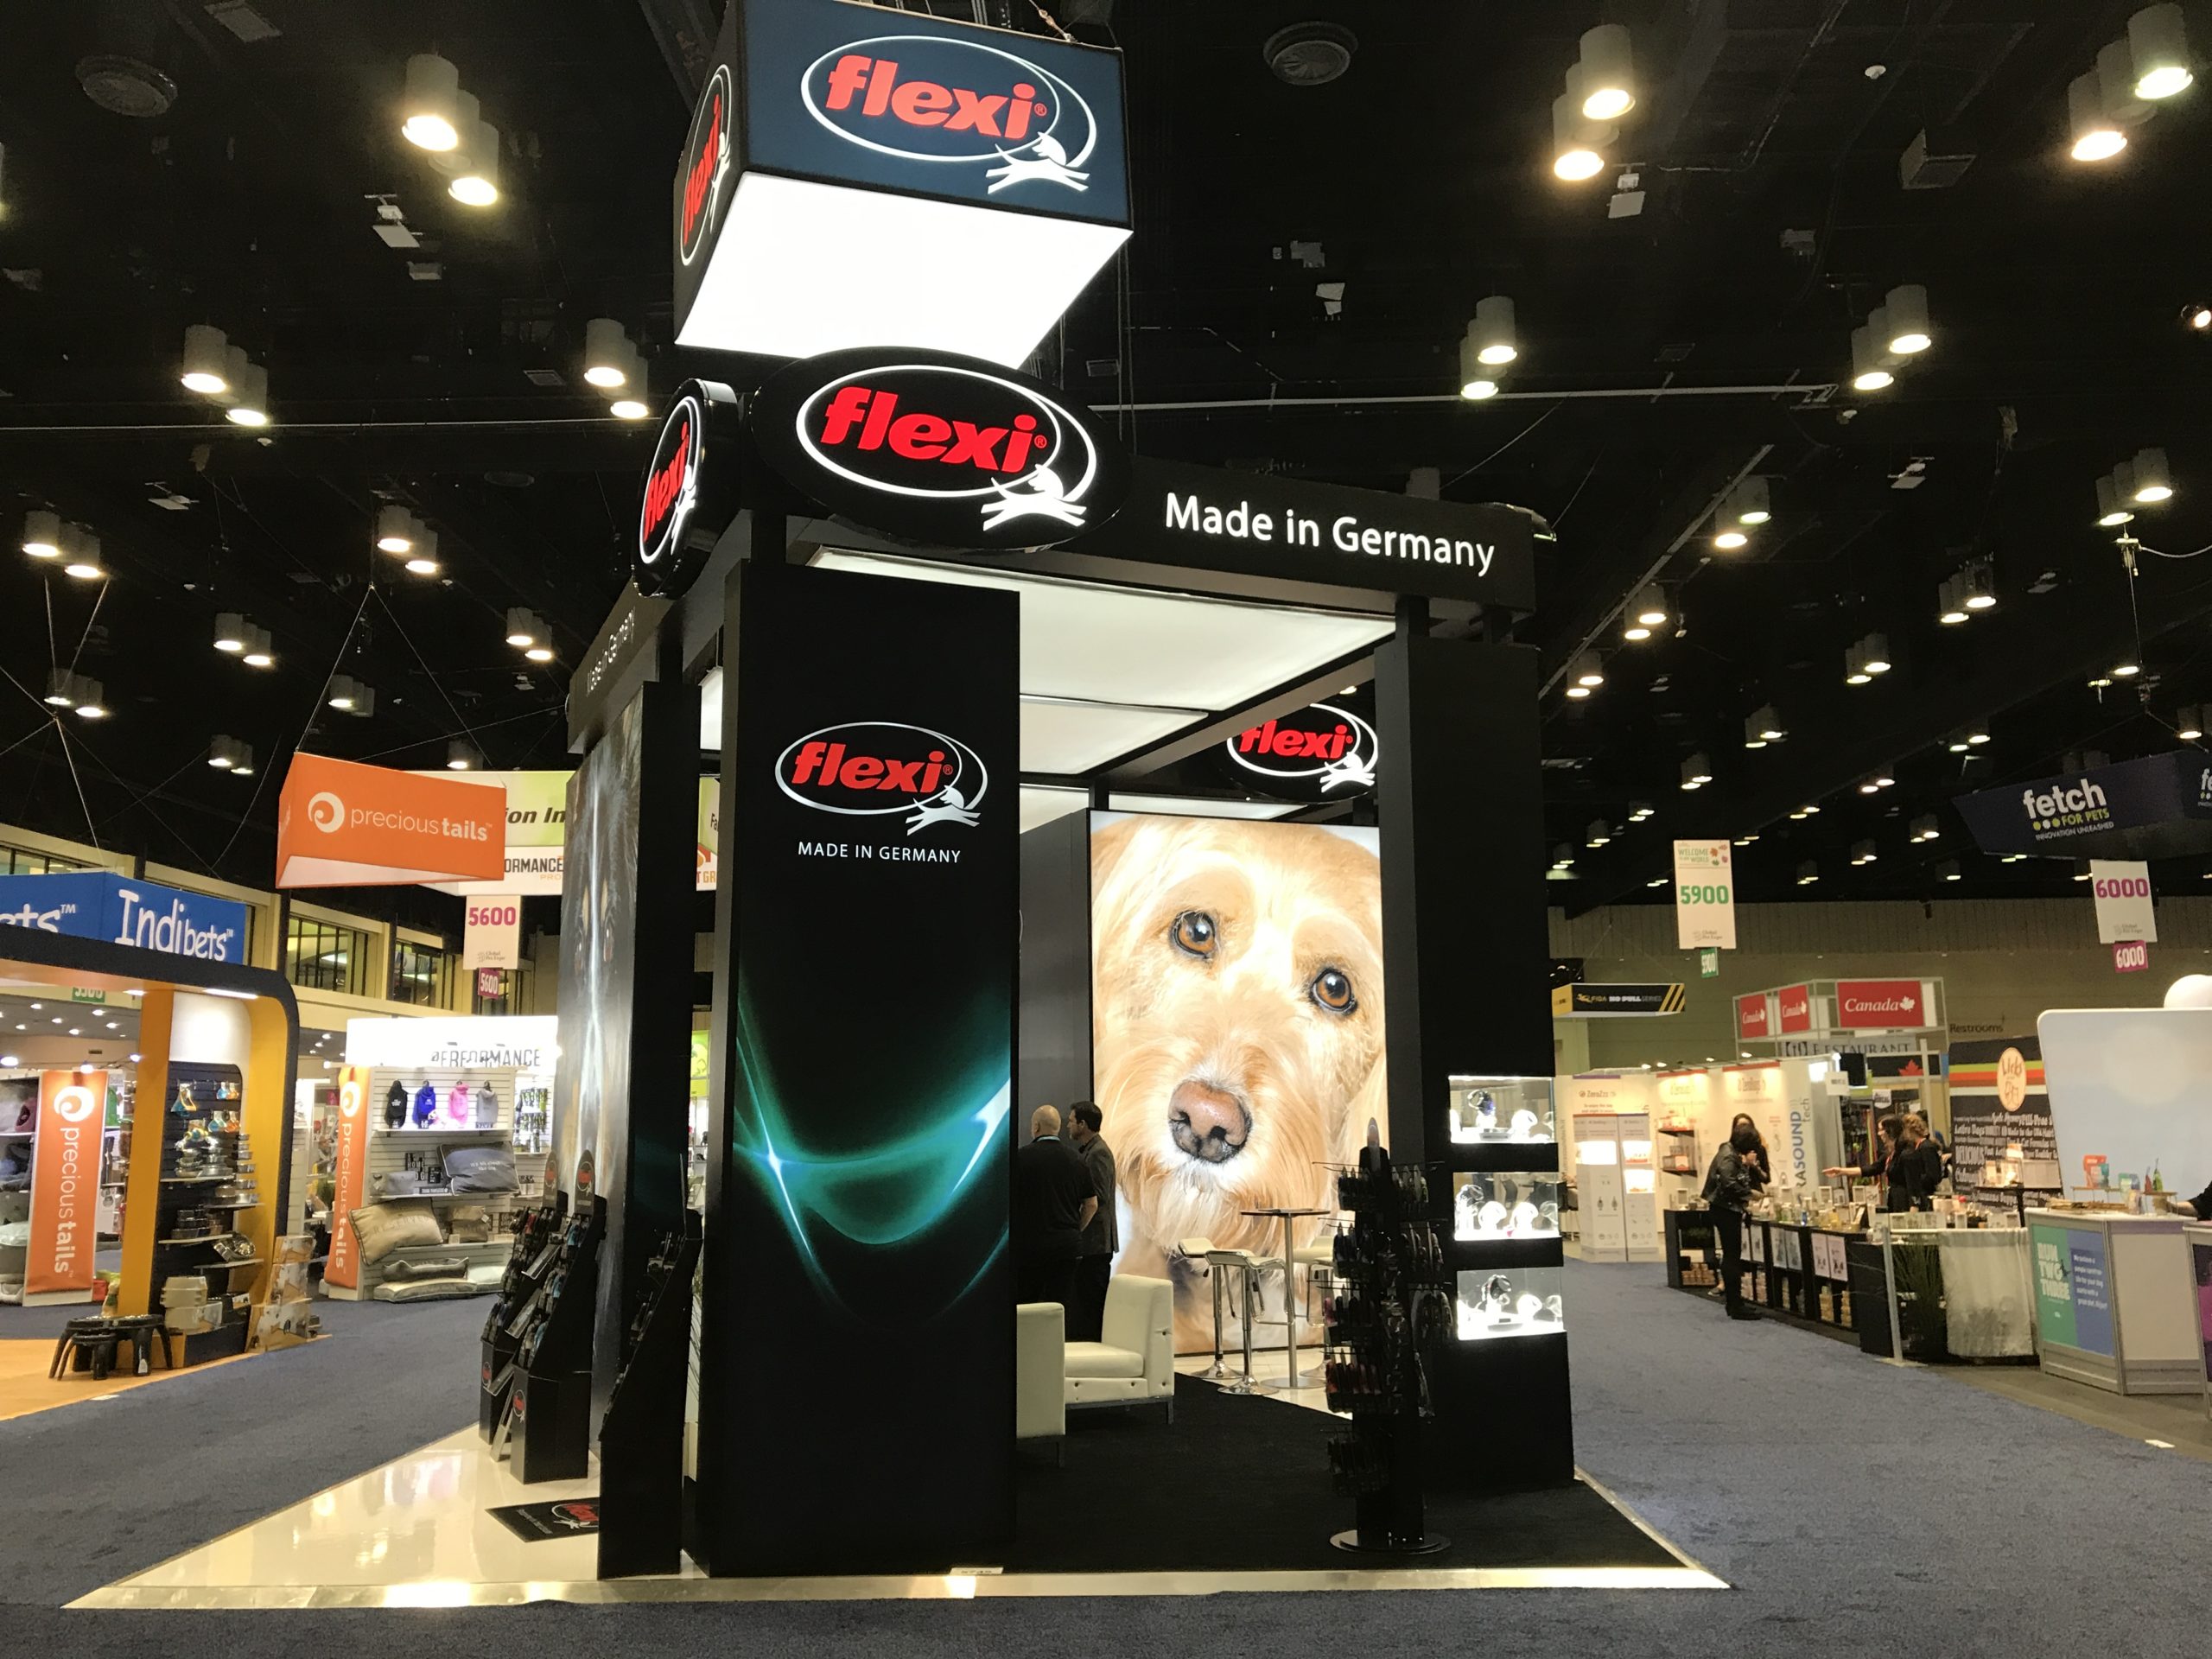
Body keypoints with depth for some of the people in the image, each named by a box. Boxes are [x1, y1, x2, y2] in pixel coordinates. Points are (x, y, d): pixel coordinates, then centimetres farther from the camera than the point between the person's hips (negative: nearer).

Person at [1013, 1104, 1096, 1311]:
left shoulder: (1023, 1156, -7)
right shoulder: (1075, 1159, 6)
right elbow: (1092, 1204, 8)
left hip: (1030, 1242, -4)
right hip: (1068, 1245, 4)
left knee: (1023, 1309, 5)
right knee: (1062, 1306, 6)